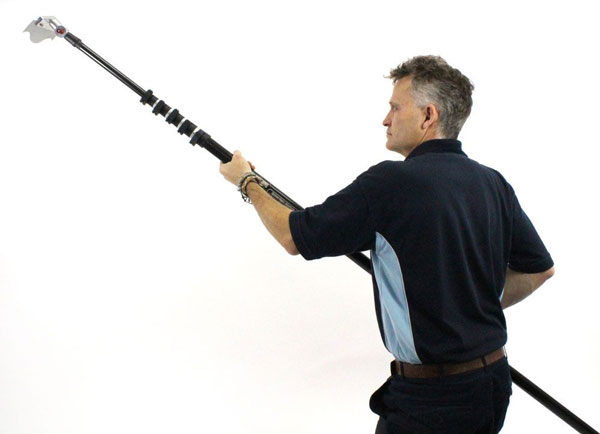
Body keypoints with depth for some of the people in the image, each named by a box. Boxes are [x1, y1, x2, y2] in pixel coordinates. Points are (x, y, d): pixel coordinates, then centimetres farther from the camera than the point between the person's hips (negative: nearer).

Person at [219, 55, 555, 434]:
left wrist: (248, 182, 9)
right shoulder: (494, 184, 2)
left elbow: (295, 237, -8)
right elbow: (540, 270, 12)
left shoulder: (391, 182, -17)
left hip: (430, 399, -7)